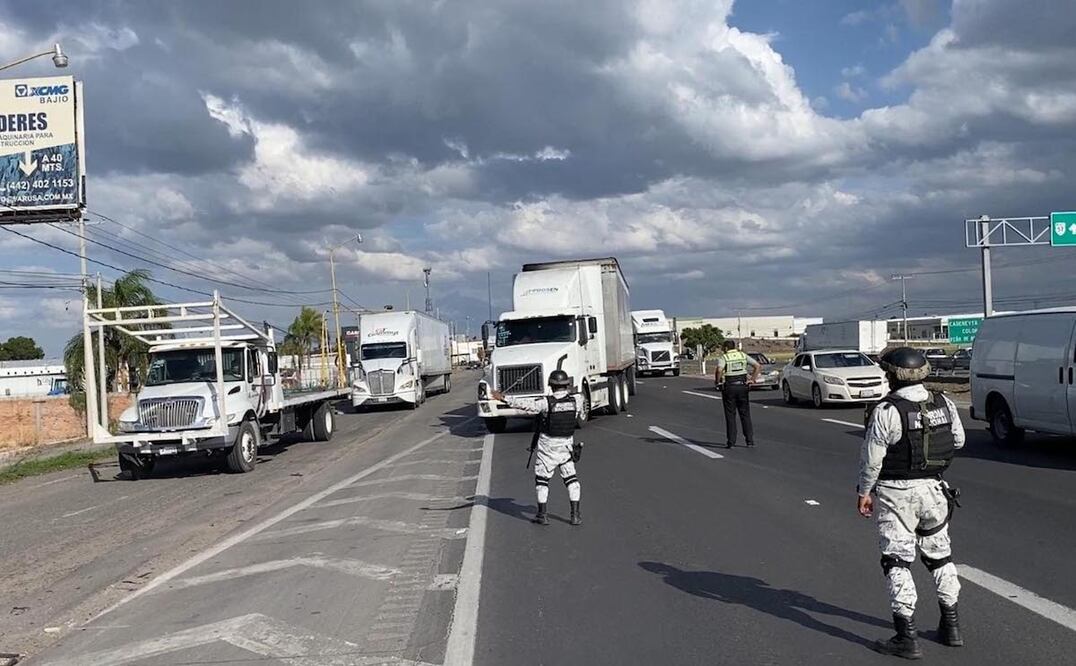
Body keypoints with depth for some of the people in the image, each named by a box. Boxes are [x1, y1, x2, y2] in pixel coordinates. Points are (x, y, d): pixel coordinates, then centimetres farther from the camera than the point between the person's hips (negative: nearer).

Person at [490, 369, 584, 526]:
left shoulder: (547, 403, -19)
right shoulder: (576, 399, -7)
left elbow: (526, 406, -26)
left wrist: (504, 398, -27)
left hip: (547, 448, -3)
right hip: (566, 447, 3)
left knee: (542, 479, 10)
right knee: (571, 479, 14)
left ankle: (542, 514, 10)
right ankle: (575, 514, 9)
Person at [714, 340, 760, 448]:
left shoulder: (723, 357, -4)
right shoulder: (743, 355, 8)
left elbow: (719, 370, -24)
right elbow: (758, 366, 0)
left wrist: (717, 381, -10)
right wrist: (753, 378, 5)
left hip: (729, 387, -3)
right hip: (743, 386, 3)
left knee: (730, 415, 4)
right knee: (745, 414, 10)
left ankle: (730, 441, 3)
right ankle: (750, 440, 8)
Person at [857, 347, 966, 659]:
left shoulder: (886, 411, -18)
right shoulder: (944, 404, -2)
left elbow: (872, 458, -14)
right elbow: (958, 440, 11)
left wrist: (864, 491, -2)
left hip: (896, 493, -5)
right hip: (934, 488, 5)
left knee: (897, 561, 1)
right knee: (940, 554, 20)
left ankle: (907, 638, 0)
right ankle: (951, 625, 29)